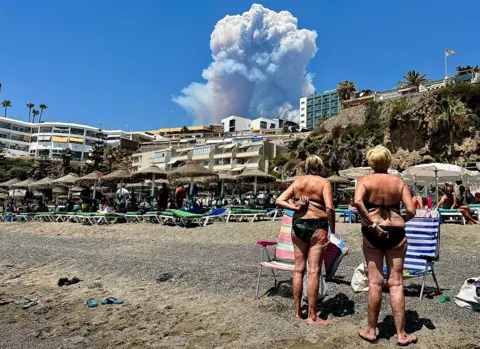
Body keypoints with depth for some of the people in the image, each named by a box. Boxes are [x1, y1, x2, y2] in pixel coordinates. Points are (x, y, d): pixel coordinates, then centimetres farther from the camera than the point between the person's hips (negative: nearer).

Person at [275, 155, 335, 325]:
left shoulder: (297, 181, 8)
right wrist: (332, 231, -8)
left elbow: (279, 200, 2)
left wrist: (295, 207, -5)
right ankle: (312, 316, 7)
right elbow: (329, 208, -15)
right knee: (314, 271, 1)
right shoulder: (324, 182, -4)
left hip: (298, 224, 4)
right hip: (317, 225, -4)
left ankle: (298, 311, 21)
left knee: (299, 269, 12)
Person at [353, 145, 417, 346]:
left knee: (375, 282, 7)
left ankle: (371, 330, 17)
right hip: (396, 233, 1)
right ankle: (401, 334, 14)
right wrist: (400, 222, 15)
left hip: (372, 234, -1)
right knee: (396, 282, 7)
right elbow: (411, 211, -4)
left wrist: (372, 224, -16)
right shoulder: (399, 182, 4)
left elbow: (357, 202, -21)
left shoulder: (365, 181, -2)